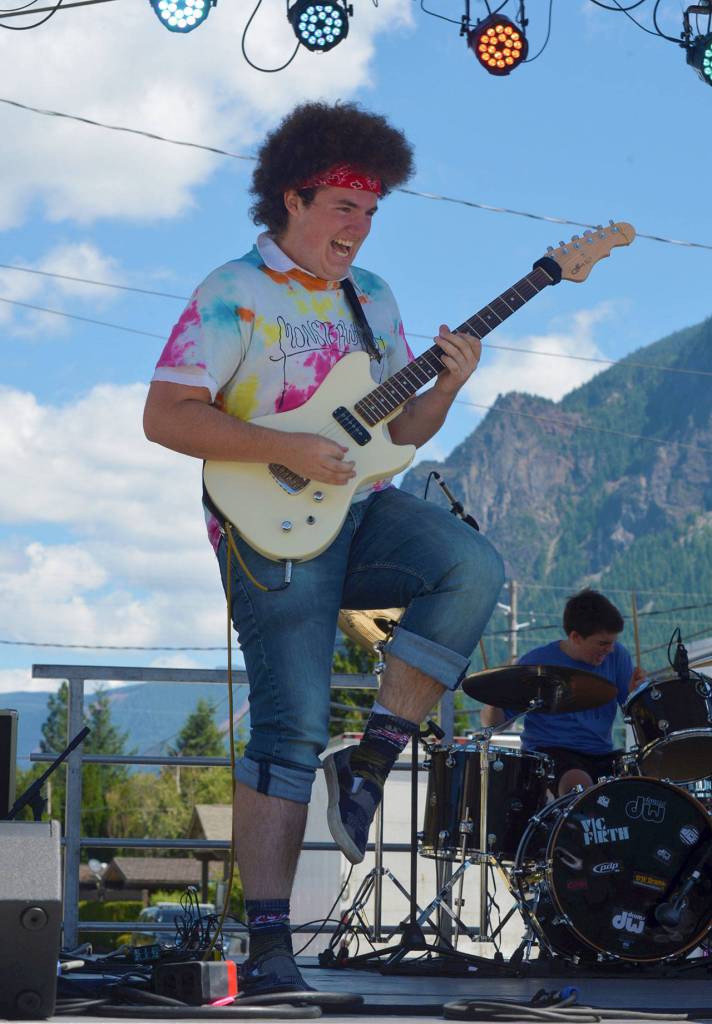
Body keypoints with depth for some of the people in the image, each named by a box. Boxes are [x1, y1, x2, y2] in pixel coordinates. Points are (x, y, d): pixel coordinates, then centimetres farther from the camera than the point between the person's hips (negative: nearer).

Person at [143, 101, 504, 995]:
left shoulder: (372, 298, 17)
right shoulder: (233, 294, -5)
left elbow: (403, 430, 18)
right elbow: (164, 416, -13)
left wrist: (446, 385, -3)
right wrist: (287, 450, -18)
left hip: (364, 513, 6)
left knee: (473, 568, -23)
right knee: (292, 725, -13)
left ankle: (369, 765, -10)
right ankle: (267, 951, -9)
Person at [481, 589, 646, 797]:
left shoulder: (616, 655, 6)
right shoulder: (537, 663, -5)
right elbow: (493, 722, -2)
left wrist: (636, 692, -16)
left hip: (601, 754, 5)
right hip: (549, 752, -5)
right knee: (578, 785, -36)